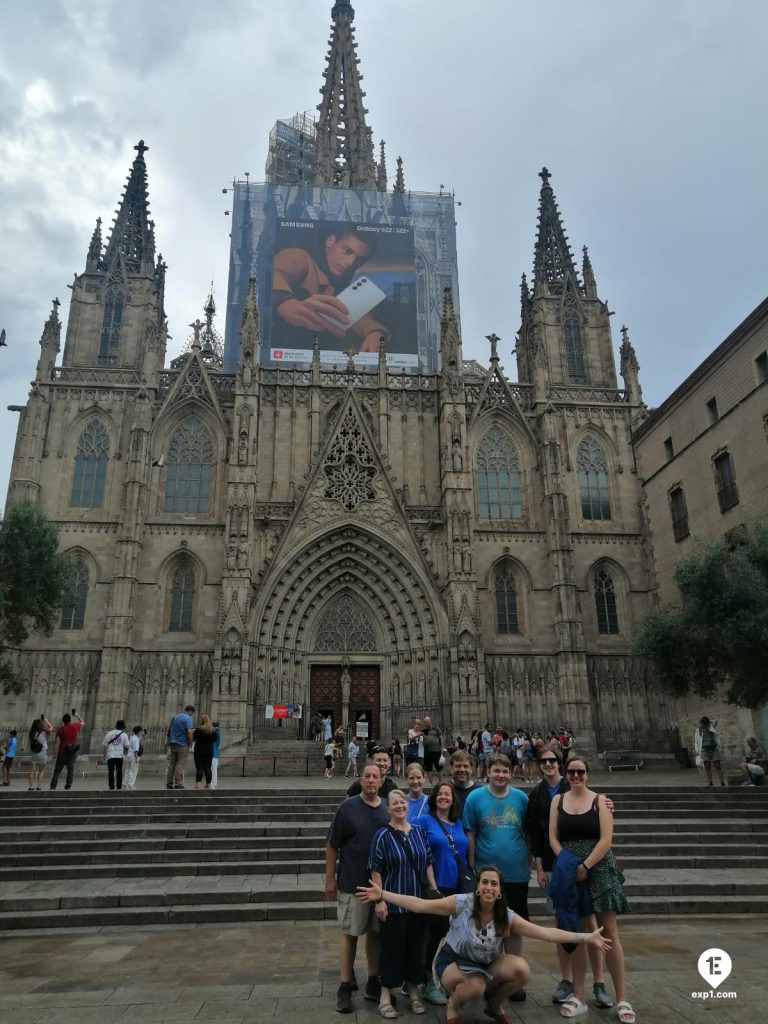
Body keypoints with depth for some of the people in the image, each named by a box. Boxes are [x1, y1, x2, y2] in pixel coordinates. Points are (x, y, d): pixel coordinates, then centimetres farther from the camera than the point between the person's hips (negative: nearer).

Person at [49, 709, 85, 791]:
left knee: (57, 769, 8)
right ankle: (68, 786, -5)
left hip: (63, 751, 0)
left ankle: (53, 786, 4)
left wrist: (57, 752, -2)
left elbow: (57, 742, -6)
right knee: (71, 769, 2)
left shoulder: (60, 729, -1)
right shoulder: (75, 726, -1)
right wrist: (77, 715, 30)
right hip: (73, 751, 0)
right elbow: (82, 722, 20)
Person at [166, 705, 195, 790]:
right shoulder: (188, 718, -9)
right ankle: (178, 784, -6)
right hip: (182, 745, -7)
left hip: (172, 744, 7)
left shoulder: (175, 717, 14)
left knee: (172, 764, 8)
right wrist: (190, 743, -7)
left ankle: (169, 784, 8)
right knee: (180, 765, -4)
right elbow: (189, 732, -19)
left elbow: (169, 730, 17)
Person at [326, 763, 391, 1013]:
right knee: (350, 933, 6)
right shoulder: (346, 807, -10)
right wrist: (330, 878, -7)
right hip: (353, 883, -3)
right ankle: (345, 986, 18)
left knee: (376, 933, 13)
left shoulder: (388, 809, 1)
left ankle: (373, 982, 28)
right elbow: (332, 846, -6)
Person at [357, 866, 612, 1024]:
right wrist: (382, 894, -33)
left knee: (522, 970, -22)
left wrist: (587, 937, -21)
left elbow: (545, 932, -15)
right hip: (452, 962, -4)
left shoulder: (506, 917, -14)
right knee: (476, 987, -37)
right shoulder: (461, 903, -23)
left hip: (485, 965, 4)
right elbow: (420, 905, -25)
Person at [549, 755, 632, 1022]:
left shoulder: (599, 800, -2)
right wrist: (568, 864, -10)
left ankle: (622, 999, 8)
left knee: (609, 933, -1)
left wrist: (585, 866, -14)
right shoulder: (558, 801, 5)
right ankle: (578, 997, 19)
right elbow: (553, 838, 3)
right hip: (570, 873, 2)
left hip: (599, 870, -2)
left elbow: (606, 839, -9)